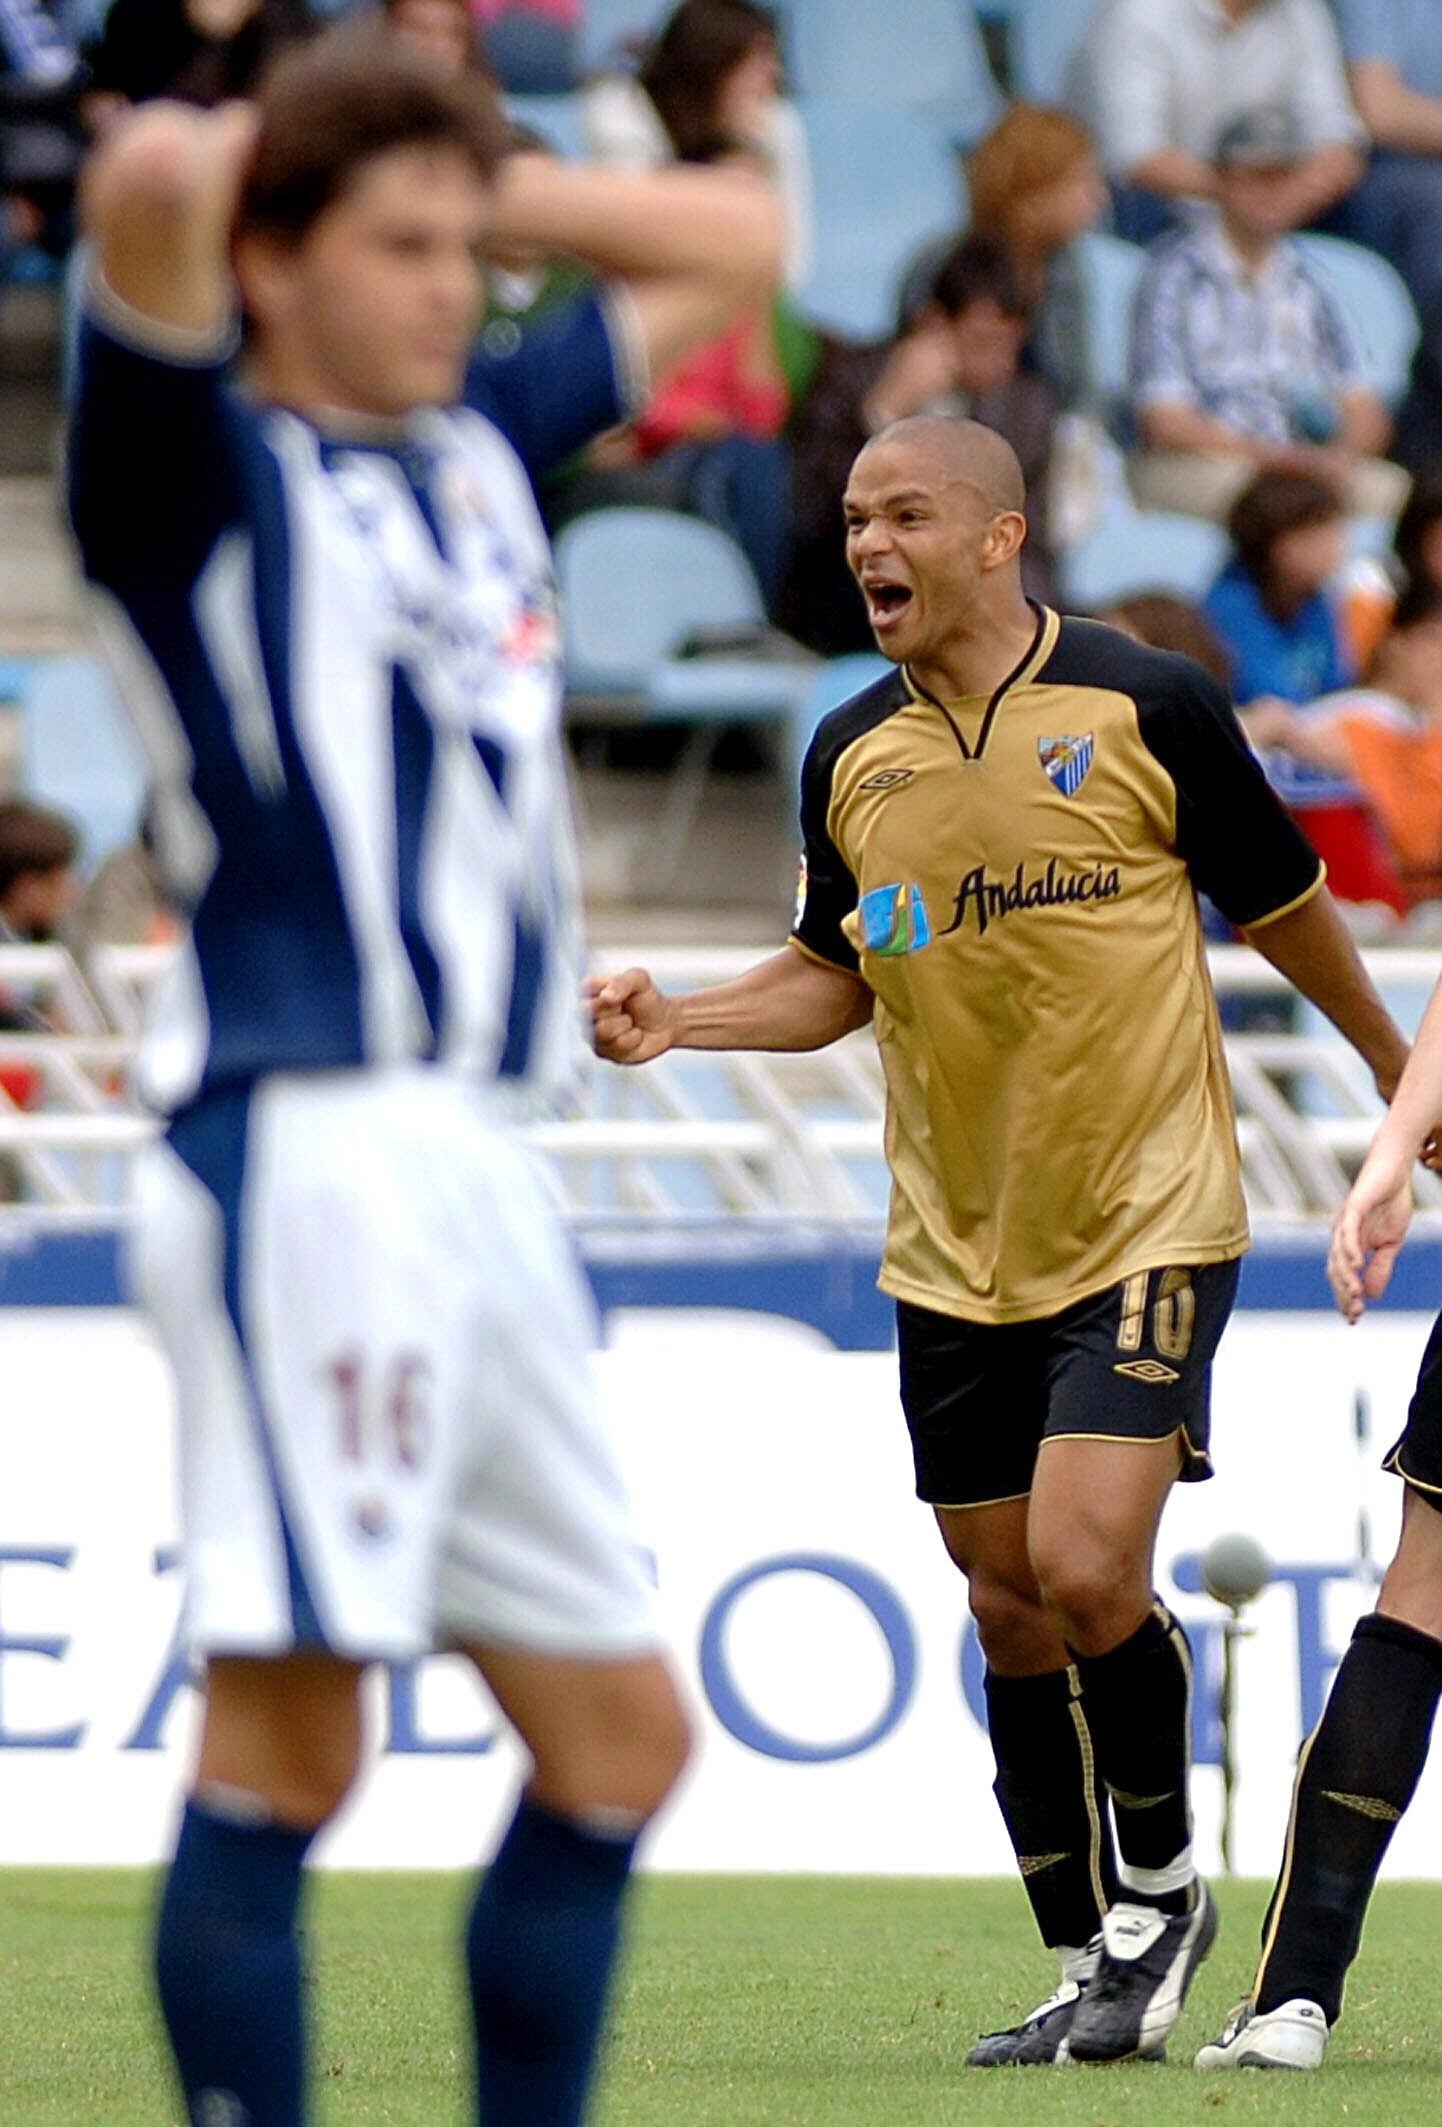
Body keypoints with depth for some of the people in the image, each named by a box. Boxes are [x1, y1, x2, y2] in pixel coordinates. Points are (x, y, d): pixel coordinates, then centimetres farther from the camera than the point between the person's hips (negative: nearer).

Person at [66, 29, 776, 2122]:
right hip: (304, 1145, -8)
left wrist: (466, 182, 22)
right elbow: (153, 183, -22)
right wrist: (202, 166, 0)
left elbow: (733, 241, 30)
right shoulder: (202, 466, -2)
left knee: (616, 1731, 12)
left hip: (474, 1163, 8)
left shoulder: (477, 457, 19)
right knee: (289, 1731, -13)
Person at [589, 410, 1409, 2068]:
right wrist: (678, 1021, -1)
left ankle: (1159, 1883, 7)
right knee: (1010, 1610, 7)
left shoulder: (1145, 706, -8)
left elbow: (1281, 905, 5)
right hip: (954, 1251, 5)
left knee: (1085, 1571, -17)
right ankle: (1092, 1966, 19)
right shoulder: (849, 755, 3)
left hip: (1146, 1223, -5)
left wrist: (1399, 1074, 17)